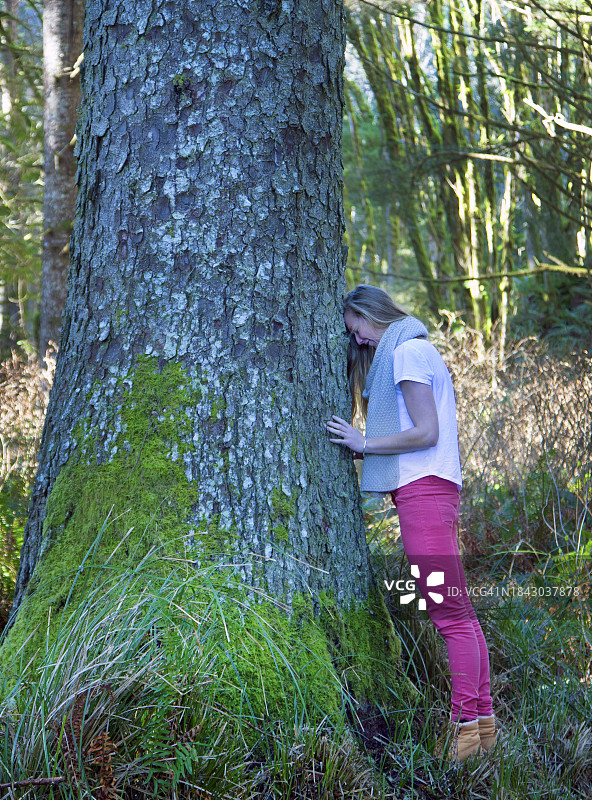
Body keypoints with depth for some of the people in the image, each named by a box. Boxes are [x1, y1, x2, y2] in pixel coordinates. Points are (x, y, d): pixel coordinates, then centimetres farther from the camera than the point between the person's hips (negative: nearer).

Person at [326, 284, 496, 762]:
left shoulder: (407, 351, -5)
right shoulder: (414, 351, 25)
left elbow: (426, 433, -13)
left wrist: (364, 444, -7)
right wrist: (360, 446, 16)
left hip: (424, 488, -10)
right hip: (427, 488, 10)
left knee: (449, 614, -12)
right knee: (459, 612, 6)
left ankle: (467, 726, -14)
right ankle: (483, 717, 7)